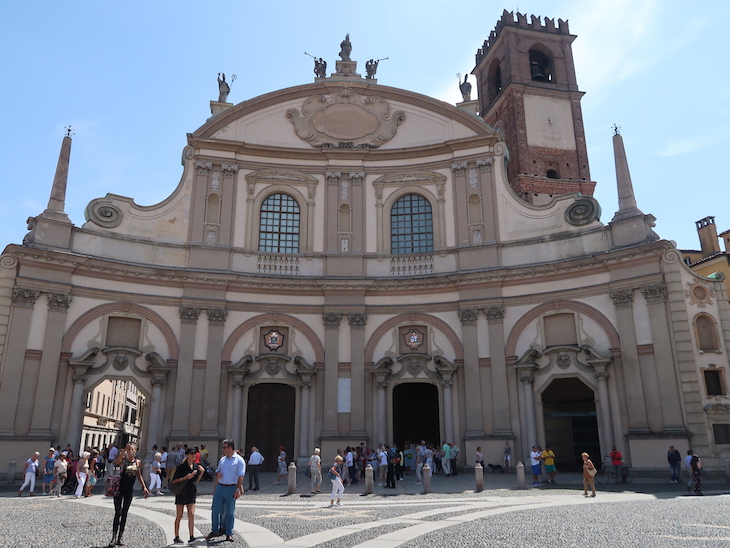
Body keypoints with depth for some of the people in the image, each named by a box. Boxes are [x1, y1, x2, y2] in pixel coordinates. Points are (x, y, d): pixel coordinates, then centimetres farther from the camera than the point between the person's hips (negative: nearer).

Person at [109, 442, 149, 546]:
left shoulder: (138, 462, 4)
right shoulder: (123, 460, -7)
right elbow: (116, 462, -32)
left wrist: (144, 487, 7)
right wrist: (124, 450, -41)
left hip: (130, 490, 4)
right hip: (120, 488, -3)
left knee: (124, 513, 9)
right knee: (117, 512, -4)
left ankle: (121, 536, 17)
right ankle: (114, 536, 3)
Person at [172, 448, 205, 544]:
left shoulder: (196, 466, 5)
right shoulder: (182, 466, -11)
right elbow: (174, 481, -13)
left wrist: (202, 472, -1)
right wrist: (186, 477, -22)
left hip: (191, 493, 4)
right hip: (181, 492, -4)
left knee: (191, 515, -4)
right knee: (179, 516, 5)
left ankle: (192, 537, -2)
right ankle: (176, 537, 16)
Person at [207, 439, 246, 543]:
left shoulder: (239, 460, -6)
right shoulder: (222, 460, 12)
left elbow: (240, 477, -11)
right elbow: (217, 475, 17)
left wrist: (237, 490, -17)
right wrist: (214, 488, 8)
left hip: (231, 488, -5)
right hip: (220, 487, 5)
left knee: (230, 512, 4)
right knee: (215, 509, 5)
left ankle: (229, 533, 15)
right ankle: (215, 531, 20)